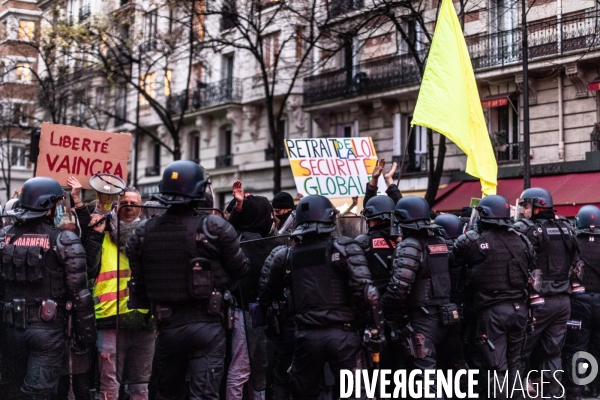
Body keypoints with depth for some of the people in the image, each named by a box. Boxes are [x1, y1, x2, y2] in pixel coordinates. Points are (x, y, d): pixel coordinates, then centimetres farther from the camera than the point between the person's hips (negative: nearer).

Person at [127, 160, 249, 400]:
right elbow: (240, 270, -4)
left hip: (167, 325, 4)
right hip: (206, 324, -4)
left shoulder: (143, 232, 0)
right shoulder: (215, 227, -12)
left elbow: (138, 282, 3)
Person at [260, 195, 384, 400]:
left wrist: (275, 258, 25)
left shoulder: (287, 255, 5)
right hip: (341, 334, -3)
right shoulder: (344, 249, -5)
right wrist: (377, 329, -6)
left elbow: (268, 291, 15)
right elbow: (366, 291, -13)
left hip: (307, 336, 3)